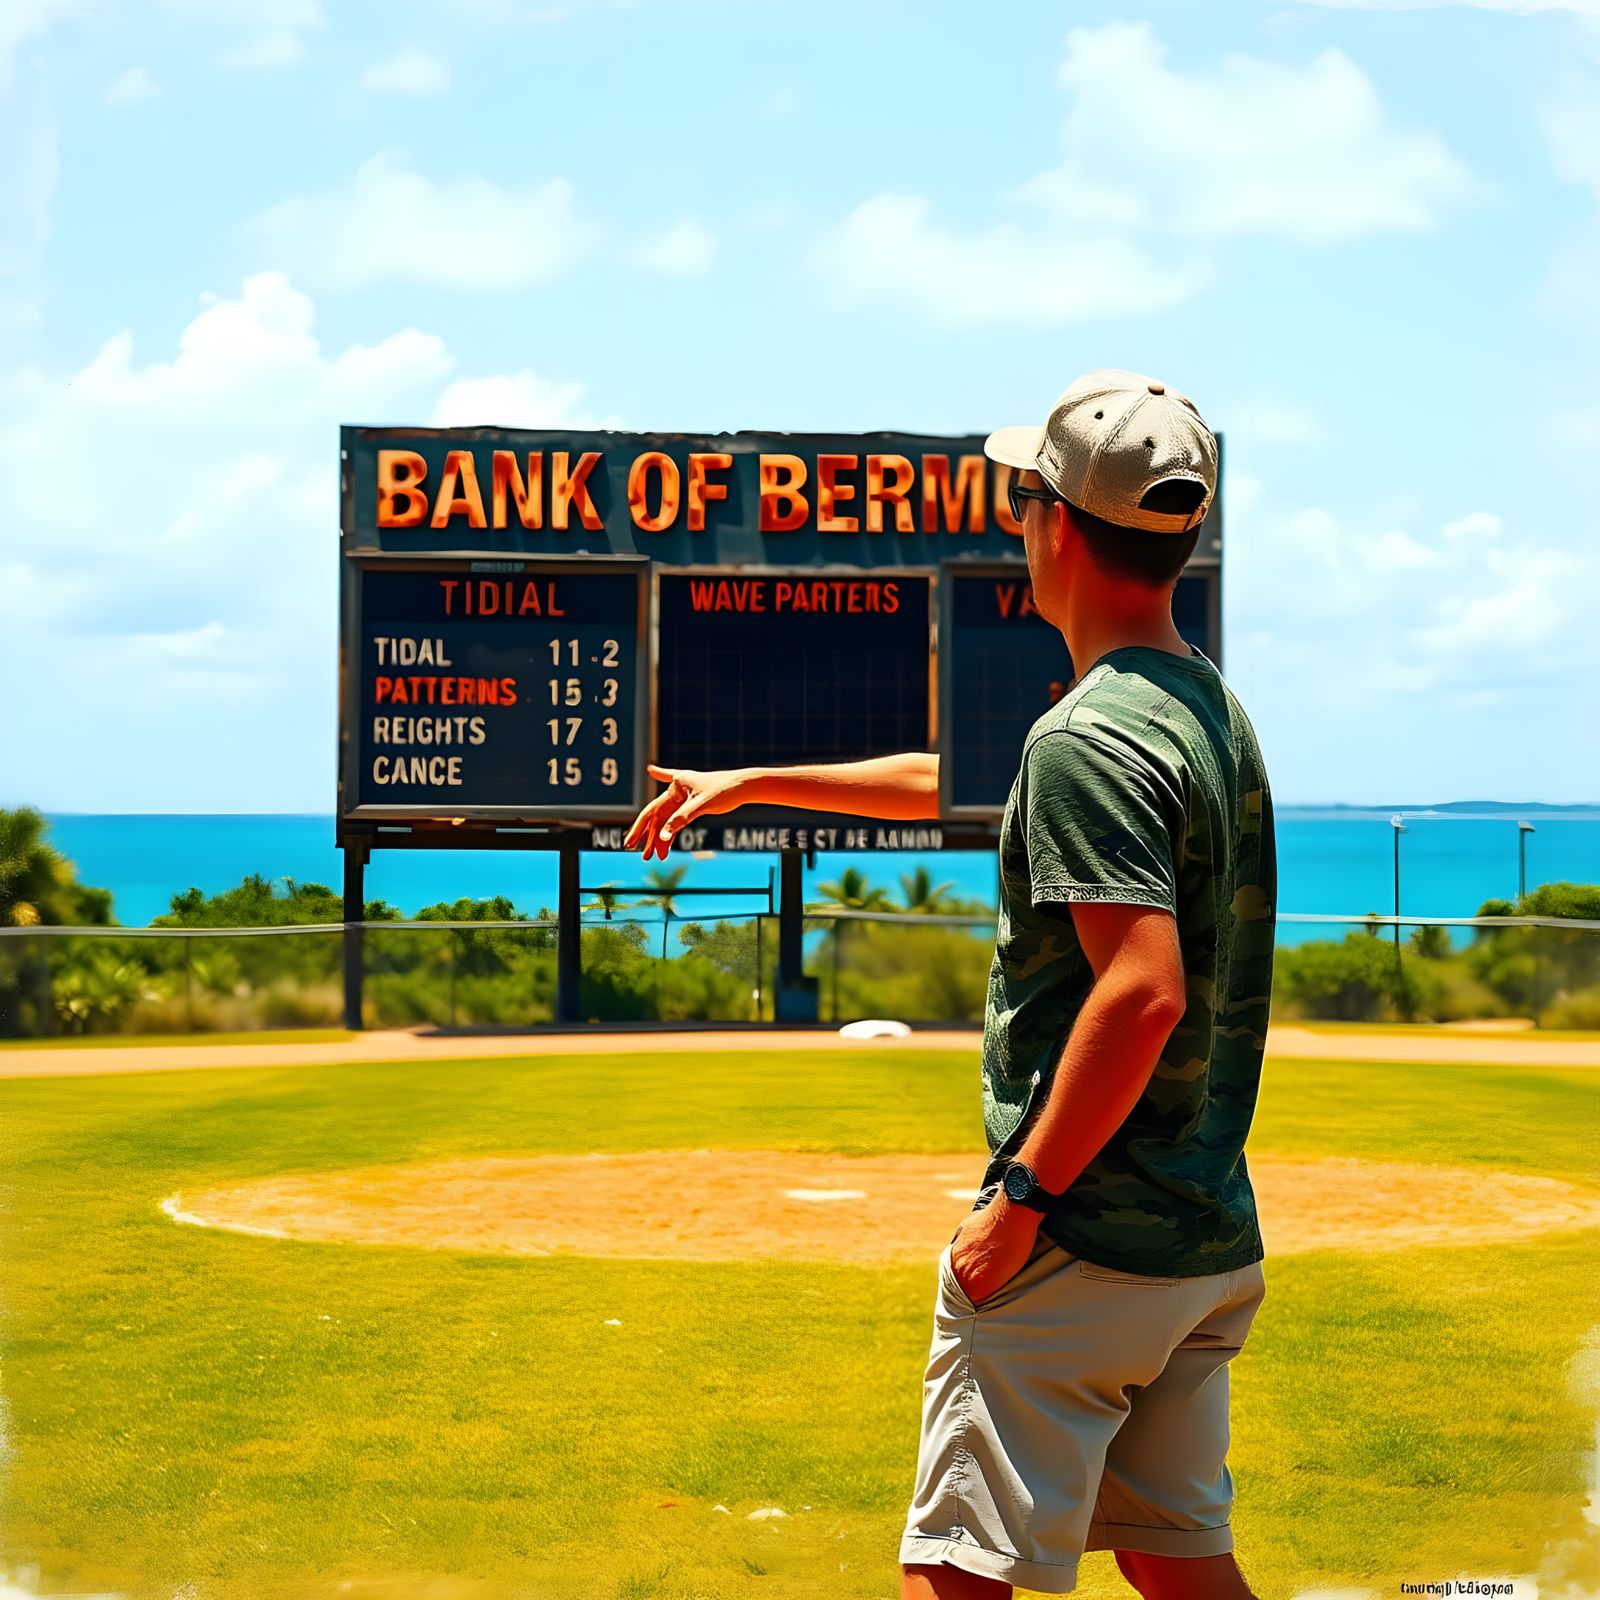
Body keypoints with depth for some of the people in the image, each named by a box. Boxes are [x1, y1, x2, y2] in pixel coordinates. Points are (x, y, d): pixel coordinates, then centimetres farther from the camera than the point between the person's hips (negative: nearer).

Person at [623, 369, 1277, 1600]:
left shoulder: (1088, 735, -17)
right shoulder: (1213, 709, 13)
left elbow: (1144, 990, -27)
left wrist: (1024, 1195, -21)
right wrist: (753, 783, 29)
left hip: (1082, 1244, -9)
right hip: (1212, 1240, 9)